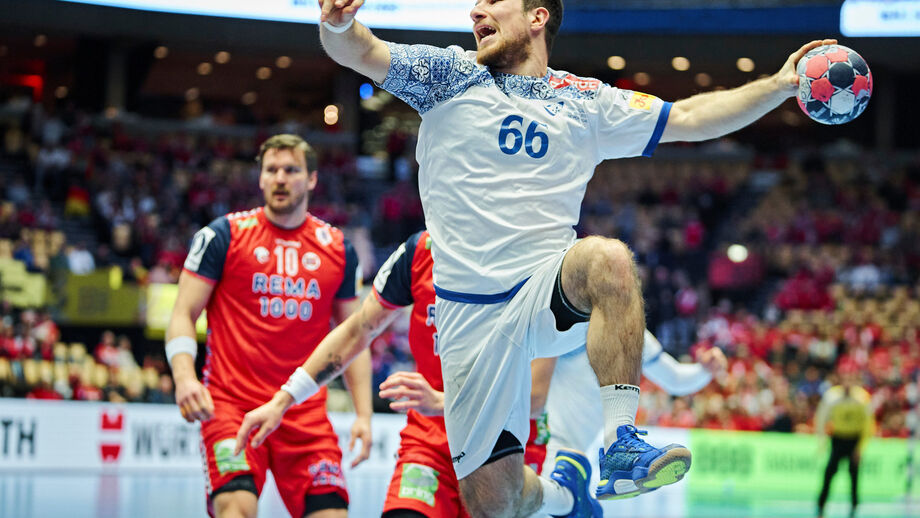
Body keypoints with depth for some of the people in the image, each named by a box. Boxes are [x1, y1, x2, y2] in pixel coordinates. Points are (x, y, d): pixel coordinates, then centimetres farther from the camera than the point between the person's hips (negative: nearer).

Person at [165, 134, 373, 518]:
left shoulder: (338, 249, 11)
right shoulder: (224, 235, 2)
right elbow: (183, 315, 1)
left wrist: (364, 414, 6)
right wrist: (184, 378, -17)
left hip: (306, 411, 3)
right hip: (231, 406, -3)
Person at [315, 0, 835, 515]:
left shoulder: (584, 100, 12)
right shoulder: (450, 75, 7)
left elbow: (689, 118, 14)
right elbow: (360, 53, -5)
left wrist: (781, 84, 5)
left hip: (549, 294, 0)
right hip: (471, 315, 0)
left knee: (608, 258, -36)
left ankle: (620, 444, -32)